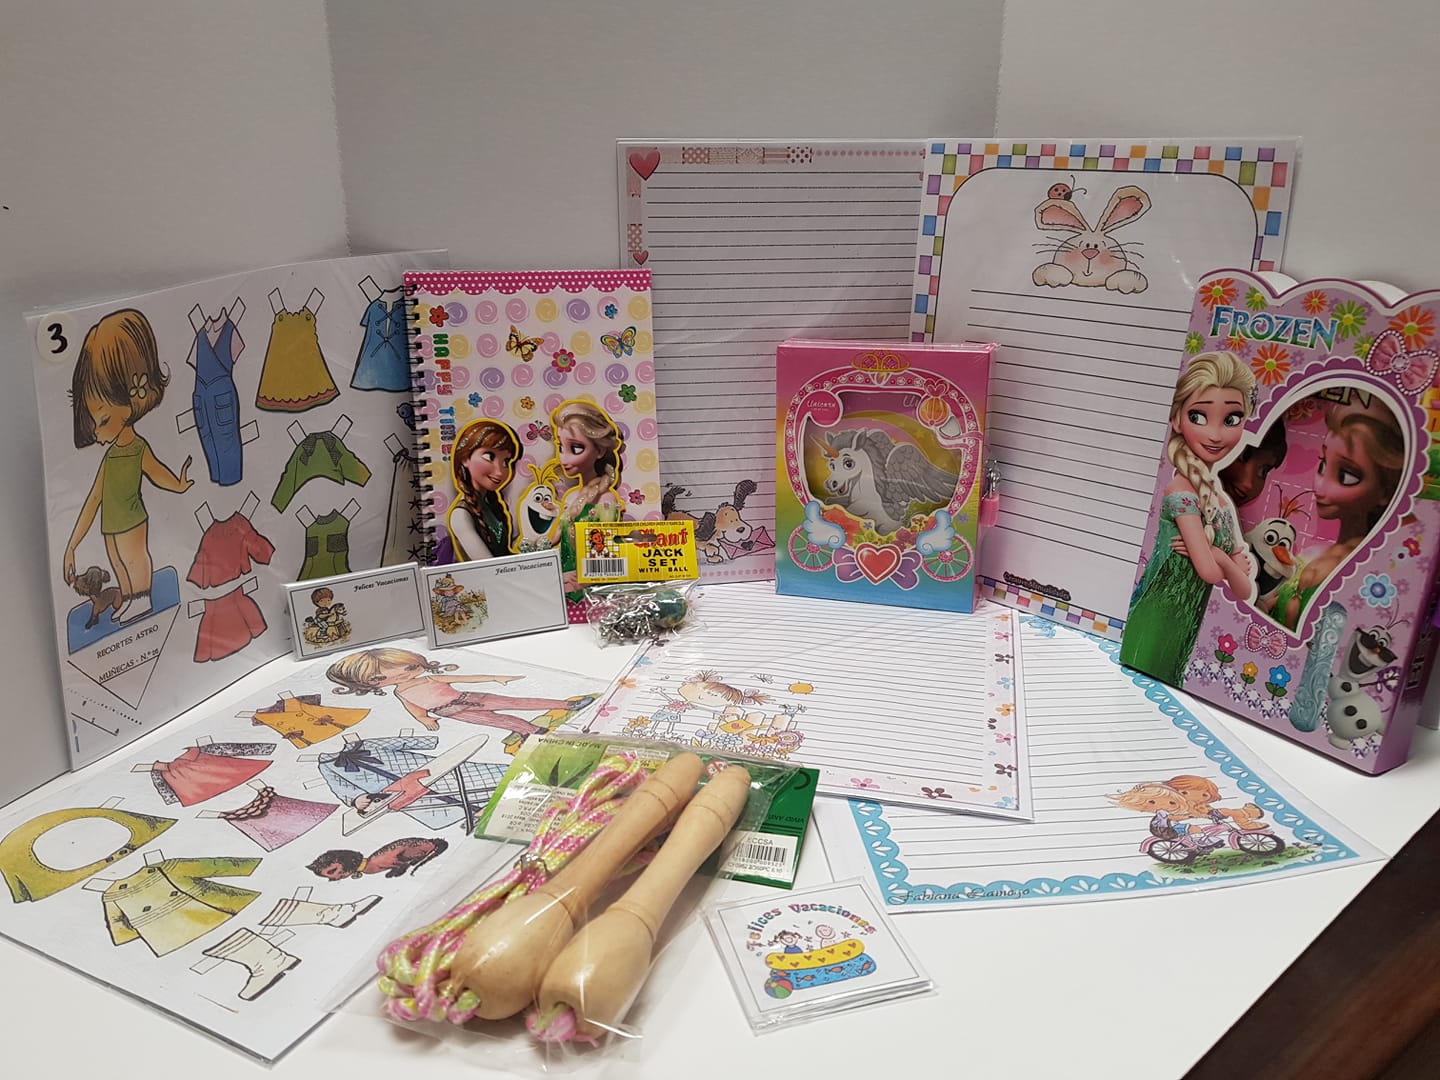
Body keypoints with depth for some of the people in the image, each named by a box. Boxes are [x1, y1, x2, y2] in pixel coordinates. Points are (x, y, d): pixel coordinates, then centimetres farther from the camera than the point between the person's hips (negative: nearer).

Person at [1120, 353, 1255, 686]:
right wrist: (1230, 562, -3)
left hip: (1183, 631, 8)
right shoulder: (1183, 492, -16)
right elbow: (1209, 571, -23)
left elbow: (1245, 591, 6)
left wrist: (1218, 556, -13)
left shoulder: (1221, 500, 8)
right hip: (1155, 626, -8)